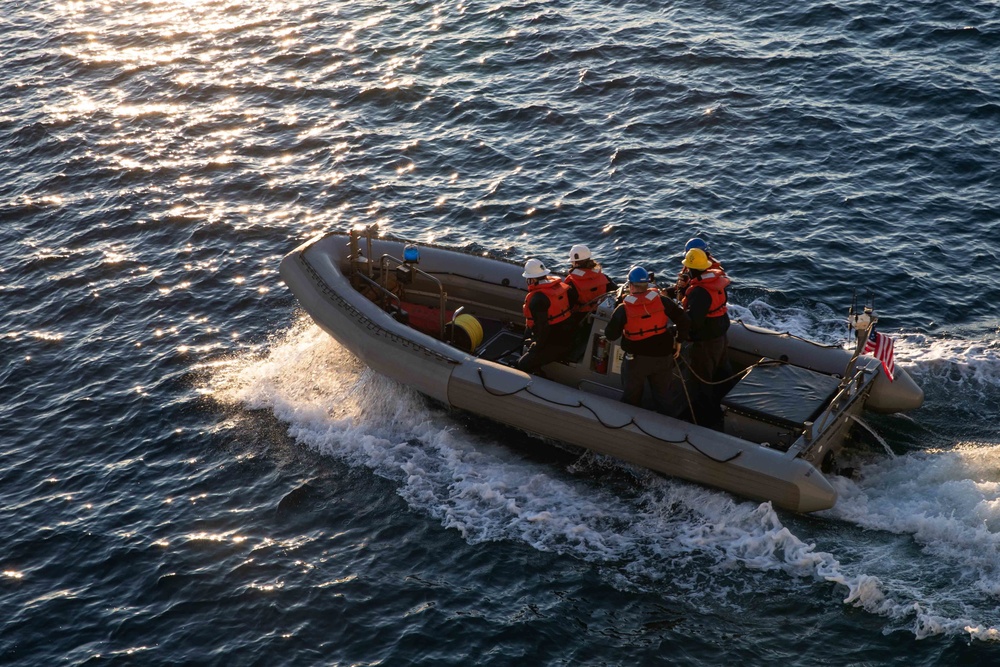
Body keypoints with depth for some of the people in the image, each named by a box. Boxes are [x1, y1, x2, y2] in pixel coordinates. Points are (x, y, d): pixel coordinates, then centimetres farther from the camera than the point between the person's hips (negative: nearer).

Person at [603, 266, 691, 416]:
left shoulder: (623, 309, -14)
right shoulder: (662, 301, -8)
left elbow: (611, 335, -11)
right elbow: (682, 319, -5)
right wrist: (679, 341, 7)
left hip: (637, 358, -2)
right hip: (662, 356, 2)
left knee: (632, 397, 19)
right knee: (664, 394, 18)